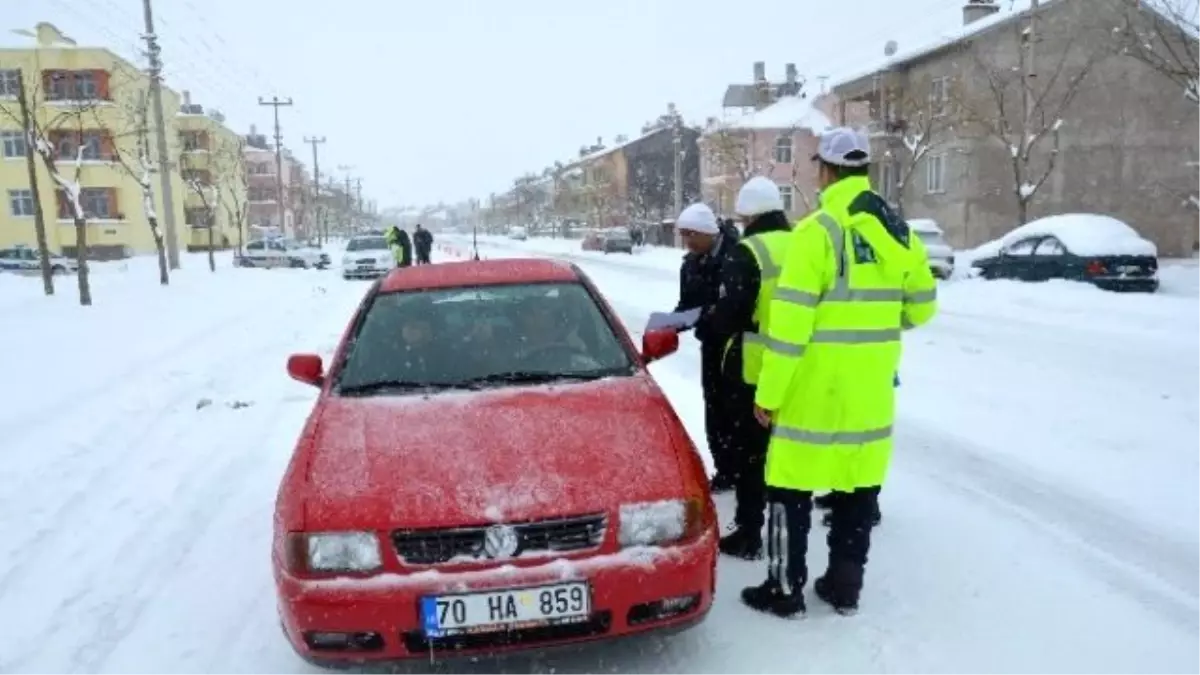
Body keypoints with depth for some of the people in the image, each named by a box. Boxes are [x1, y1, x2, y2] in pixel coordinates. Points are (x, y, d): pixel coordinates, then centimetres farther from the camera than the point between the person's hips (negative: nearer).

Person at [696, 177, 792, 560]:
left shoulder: (747, 252, -16)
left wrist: (703, 326, 0)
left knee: (748, 450, 4)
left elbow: (728, 314, -19)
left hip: (752, 369, -7)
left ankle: (749, 534, 11)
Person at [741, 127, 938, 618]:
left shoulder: (818, 230, -14)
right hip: (873, 389, 7)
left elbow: (790, 321, -18)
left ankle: (785, 589, 15)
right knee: (858, 486, 16)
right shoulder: (898, 232, 6)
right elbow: (921, 307, 14)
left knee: (791, 486, 6)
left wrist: (768, 392, -13)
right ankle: (845, 585, 28)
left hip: (816, 387, -6)